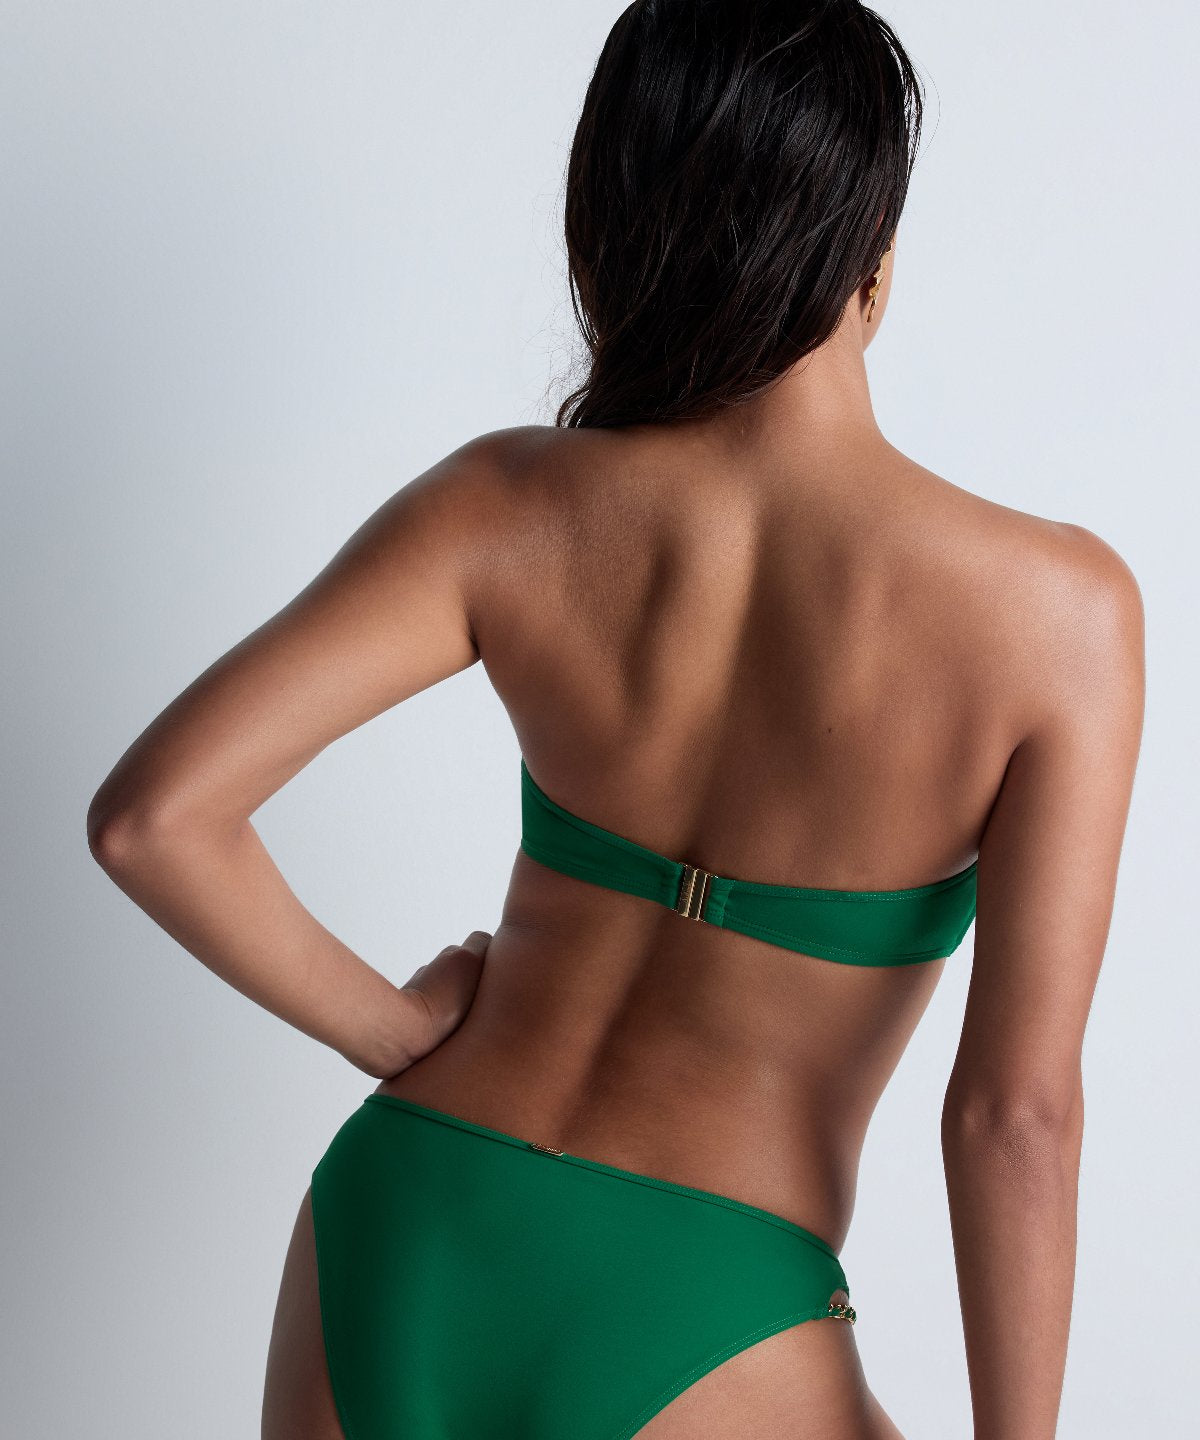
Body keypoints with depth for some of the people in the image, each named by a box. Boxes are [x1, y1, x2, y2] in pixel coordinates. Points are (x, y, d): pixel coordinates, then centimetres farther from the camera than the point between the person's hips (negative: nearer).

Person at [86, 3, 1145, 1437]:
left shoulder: (506, 508, -7)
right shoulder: (1060, 608, -13)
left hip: (392, 1261, 4)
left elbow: (149, 813, -12)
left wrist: (392, 1025, 2)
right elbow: (1015, 1112, -13)